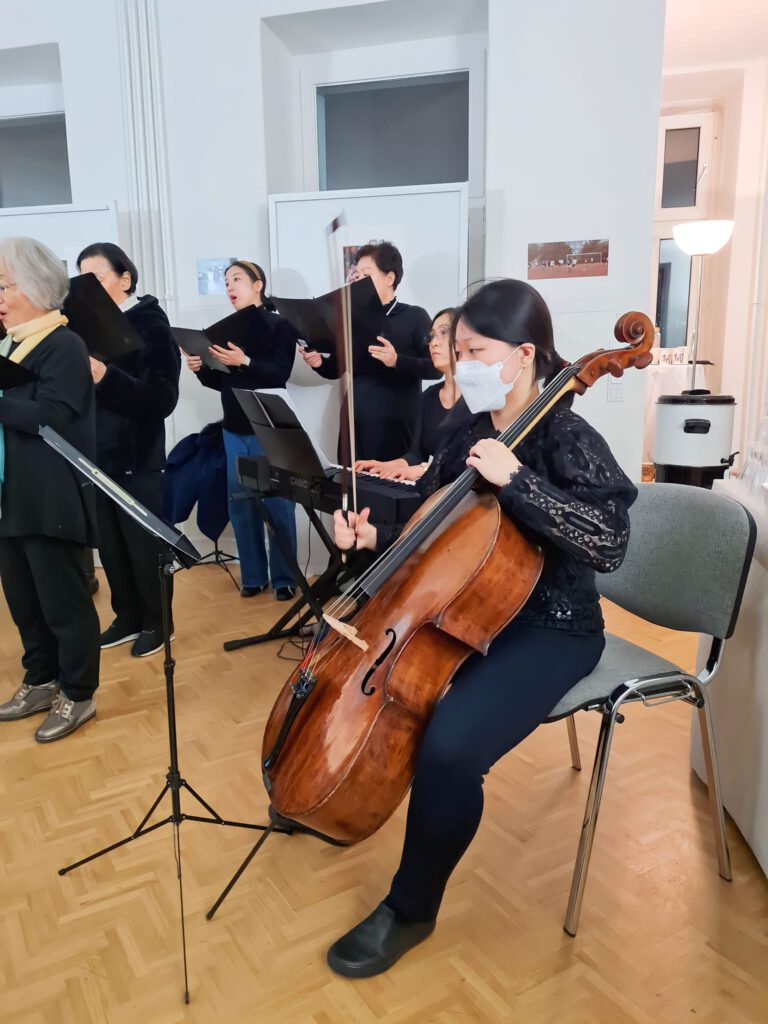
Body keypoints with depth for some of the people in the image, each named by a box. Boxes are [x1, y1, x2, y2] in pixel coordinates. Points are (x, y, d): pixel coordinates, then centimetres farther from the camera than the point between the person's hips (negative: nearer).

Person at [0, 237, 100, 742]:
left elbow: (51, 417, -23)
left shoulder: (65, 346, -11)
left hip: (51, 501, -9)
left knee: (63, 602, 3)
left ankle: (78, 695, 18)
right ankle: (42, 681, 35)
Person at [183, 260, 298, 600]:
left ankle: (284, 577, 10)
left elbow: (280, 374, -16)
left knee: (276, 502, -1)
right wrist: (200, 369, -5)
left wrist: (244, 362, -27)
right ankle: (253, 575, 18)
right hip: (234, 430, 6)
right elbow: (221, 382, 14)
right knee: (240, 502, 7)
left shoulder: (279, 324, -4)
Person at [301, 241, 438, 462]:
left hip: (396, 426, -4)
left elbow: (435, 367, -9)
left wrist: (397, 361, -23)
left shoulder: (414, 316, 0)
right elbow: (337, 368, 18)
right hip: (355, 424, 4)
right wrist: (320, 363, -2)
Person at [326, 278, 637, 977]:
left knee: (448, 750, -29)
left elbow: (607, 544, -30)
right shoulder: (470, 434, 5)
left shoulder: (567, 441, -15)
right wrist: (375, 539, -5)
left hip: (548, 630, -8)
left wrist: (515, 479, -32)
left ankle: (411, 910, 0)